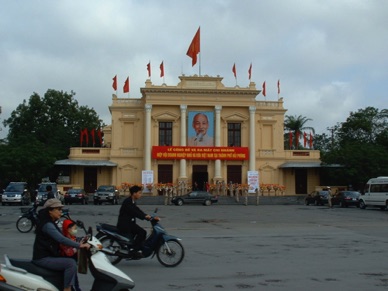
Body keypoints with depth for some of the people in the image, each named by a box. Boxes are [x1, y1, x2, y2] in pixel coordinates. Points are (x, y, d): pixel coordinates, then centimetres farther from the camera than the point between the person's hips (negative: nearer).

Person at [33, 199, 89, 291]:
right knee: (71, 263, -22)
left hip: (49, 256, 11)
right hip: (43, 259, -11)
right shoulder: (47, 224, -18)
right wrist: (79, 245, -30)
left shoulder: (51, 223, 15)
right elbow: (61, 239, -29)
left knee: (72, 261, 13)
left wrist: (78, 243, 1)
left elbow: (61, 238, 15)